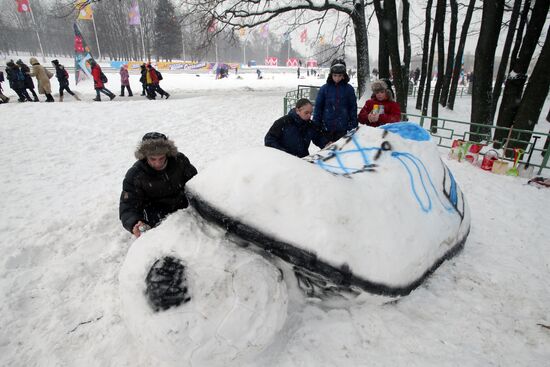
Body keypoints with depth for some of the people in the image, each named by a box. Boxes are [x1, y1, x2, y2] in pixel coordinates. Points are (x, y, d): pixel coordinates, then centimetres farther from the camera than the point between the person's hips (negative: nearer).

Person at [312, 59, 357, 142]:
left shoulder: (349, 89, 0)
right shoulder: (324, 88, -1)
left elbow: (353, 108, 4)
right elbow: (318, 107, 2)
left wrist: (353, 126, 0)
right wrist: (316, 126, 0)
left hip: (342, 128, 0)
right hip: (327, 128, 0)